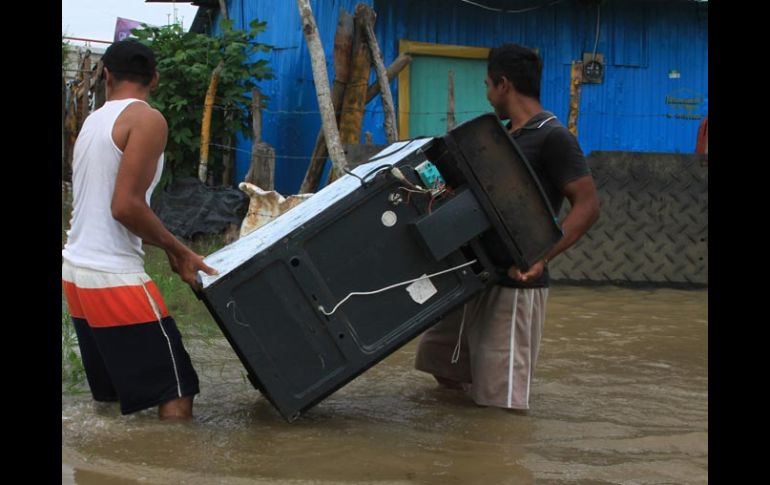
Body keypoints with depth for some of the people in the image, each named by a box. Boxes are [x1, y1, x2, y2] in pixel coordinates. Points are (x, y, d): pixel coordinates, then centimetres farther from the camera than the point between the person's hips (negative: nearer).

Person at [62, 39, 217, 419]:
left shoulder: (93, 121, 14)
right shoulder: (147, 119, -10)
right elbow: (126, 206, -19)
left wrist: (169, 248, 16)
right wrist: (180, 252, -8)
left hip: (76, 270, 8)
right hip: (113, 278, -8)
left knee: (109, 395, 17)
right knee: (175, 390, -4)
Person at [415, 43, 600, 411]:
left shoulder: (552, 137, -14)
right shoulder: (505, 135, 14)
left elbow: (587, 205, -19)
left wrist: (542, 257, -29)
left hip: (516, 284, -9)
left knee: (499, 398, -5)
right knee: (438, 356, 19)